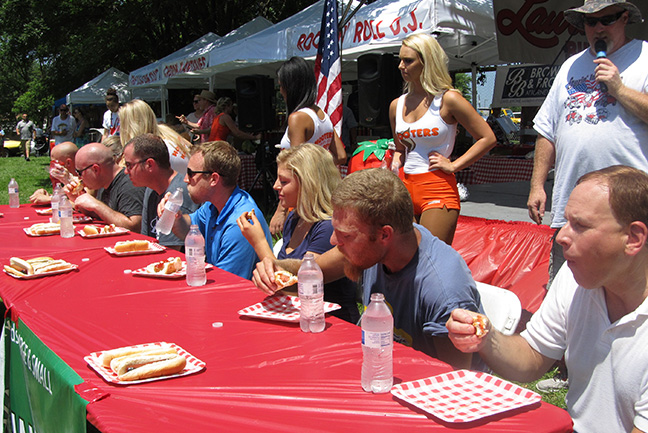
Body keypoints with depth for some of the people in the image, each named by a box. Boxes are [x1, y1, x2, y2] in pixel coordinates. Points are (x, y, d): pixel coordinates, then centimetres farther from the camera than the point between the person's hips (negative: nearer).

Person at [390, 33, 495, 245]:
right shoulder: (396, 105, 11)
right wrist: (394, 165, 7)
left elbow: (487, 138, -5)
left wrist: (453, 165, -8)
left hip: (439, 190, -5)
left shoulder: (448, 99, -5)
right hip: (405, 187, 6)